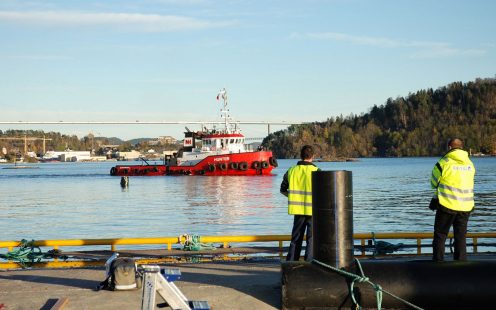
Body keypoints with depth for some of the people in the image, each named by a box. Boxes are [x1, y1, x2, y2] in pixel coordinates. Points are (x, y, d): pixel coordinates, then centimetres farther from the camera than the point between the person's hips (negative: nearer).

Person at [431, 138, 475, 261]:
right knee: (461, 237, 11)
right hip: (465, 206, 4)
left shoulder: (443, 163, -9)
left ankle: (438, 262, 2)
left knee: (440, 235, 5)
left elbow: (434, 184, 0)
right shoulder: (470, 164, 7)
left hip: (447, 205, -4)